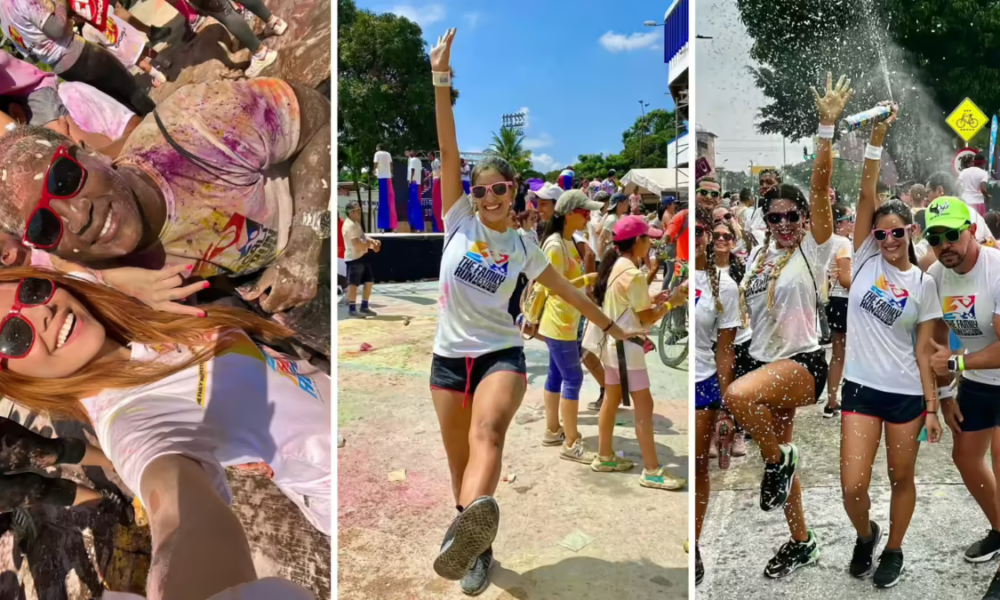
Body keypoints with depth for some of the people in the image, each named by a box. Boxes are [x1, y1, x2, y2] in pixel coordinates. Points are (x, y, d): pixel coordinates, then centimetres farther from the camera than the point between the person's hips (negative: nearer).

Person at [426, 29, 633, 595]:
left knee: (488, 432, -32)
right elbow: (449, 152, -8)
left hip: (501, 353, -2)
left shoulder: (523, 247, 6)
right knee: (459, 459, 8)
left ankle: (474, 529, -56)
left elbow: (567, 289, 20)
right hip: (449, 354, 2)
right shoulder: (459, 220, 2)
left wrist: (608, 323, 26)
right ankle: (475, 543, 29)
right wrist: (441, 84, -15)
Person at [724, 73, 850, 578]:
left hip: (803, 364, -7)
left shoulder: (811, 251, -8)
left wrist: (827, 127, -26)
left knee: (738, 395, -36)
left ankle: (778, 458, -7)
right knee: (778, 453, 14)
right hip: (766, 363, 7)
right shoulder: (757, 254, 9)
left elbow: (819, 189, -20)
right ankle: (801, 543, 33)